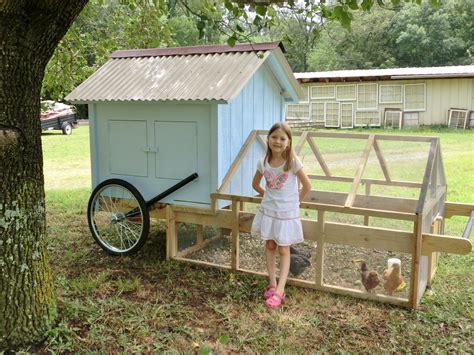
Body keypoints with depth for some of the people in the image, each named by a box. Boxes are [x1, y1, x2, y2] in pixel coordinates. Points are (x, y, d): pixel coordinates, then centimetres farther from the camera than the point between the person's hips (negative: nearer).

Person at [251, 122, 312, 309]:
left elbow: (307, 185, -10)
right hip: (268, 210, 4)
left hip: (287, 212, -4)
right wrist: (268, 196, 10)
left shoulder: (293, 161, -17)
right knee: (270, 246, 11)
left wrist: (296, 201, 0)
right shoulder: (263, 162, -5)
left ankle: (279, 290, 6)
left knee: (283, 251, 4)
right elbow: (255, 184, 12)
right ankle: (272, 284, 23)